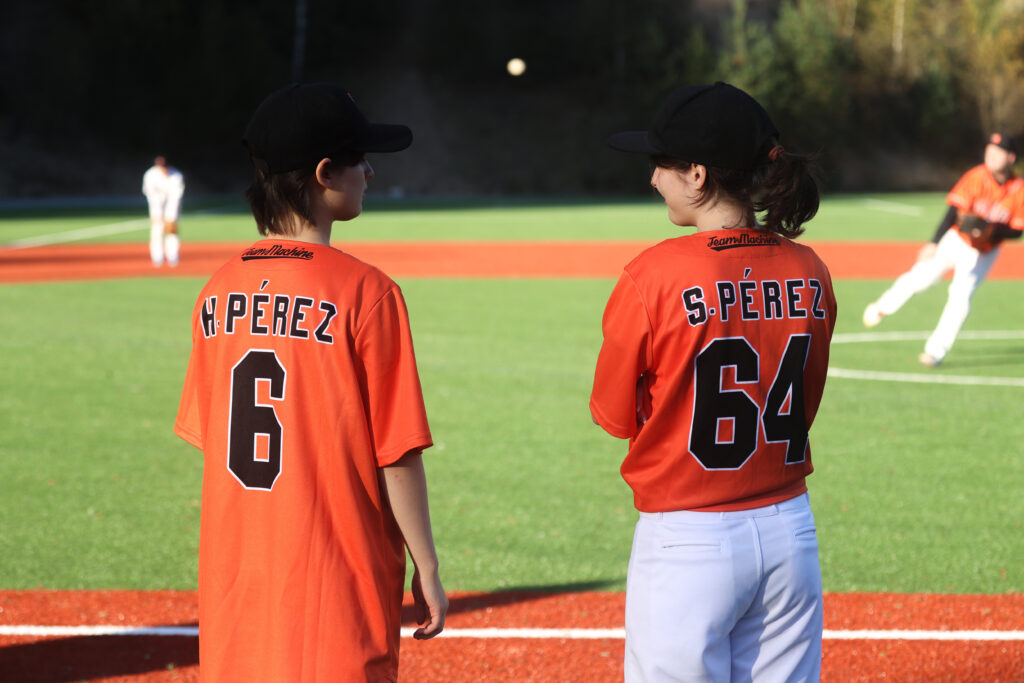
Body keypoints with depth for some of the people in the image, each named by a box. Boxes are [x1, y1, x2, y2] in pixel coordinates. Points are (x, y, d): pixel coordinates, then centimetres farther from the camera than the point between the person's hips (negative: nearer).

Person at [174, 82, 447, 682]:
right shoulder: (366, 293, -13)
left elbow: (207, 439, 10)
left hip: (235, 591, 6)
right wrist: (426, 570, -2)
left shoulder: (218, 293, 4)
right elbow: (397, 453, -12)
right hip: (337, 589, -6)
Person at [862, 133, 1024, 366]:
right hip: (956, 240, 0)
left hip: (983, 254, 0)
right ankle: (883, 307, 26)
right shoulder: (976, 177, -17)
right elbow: (954, 211, -19)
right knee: (920, 277, -3)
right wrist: (934, 243, -27)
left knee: (960, 297, -12)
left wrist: (990, 230, -29)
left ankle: (936, 352, -4)